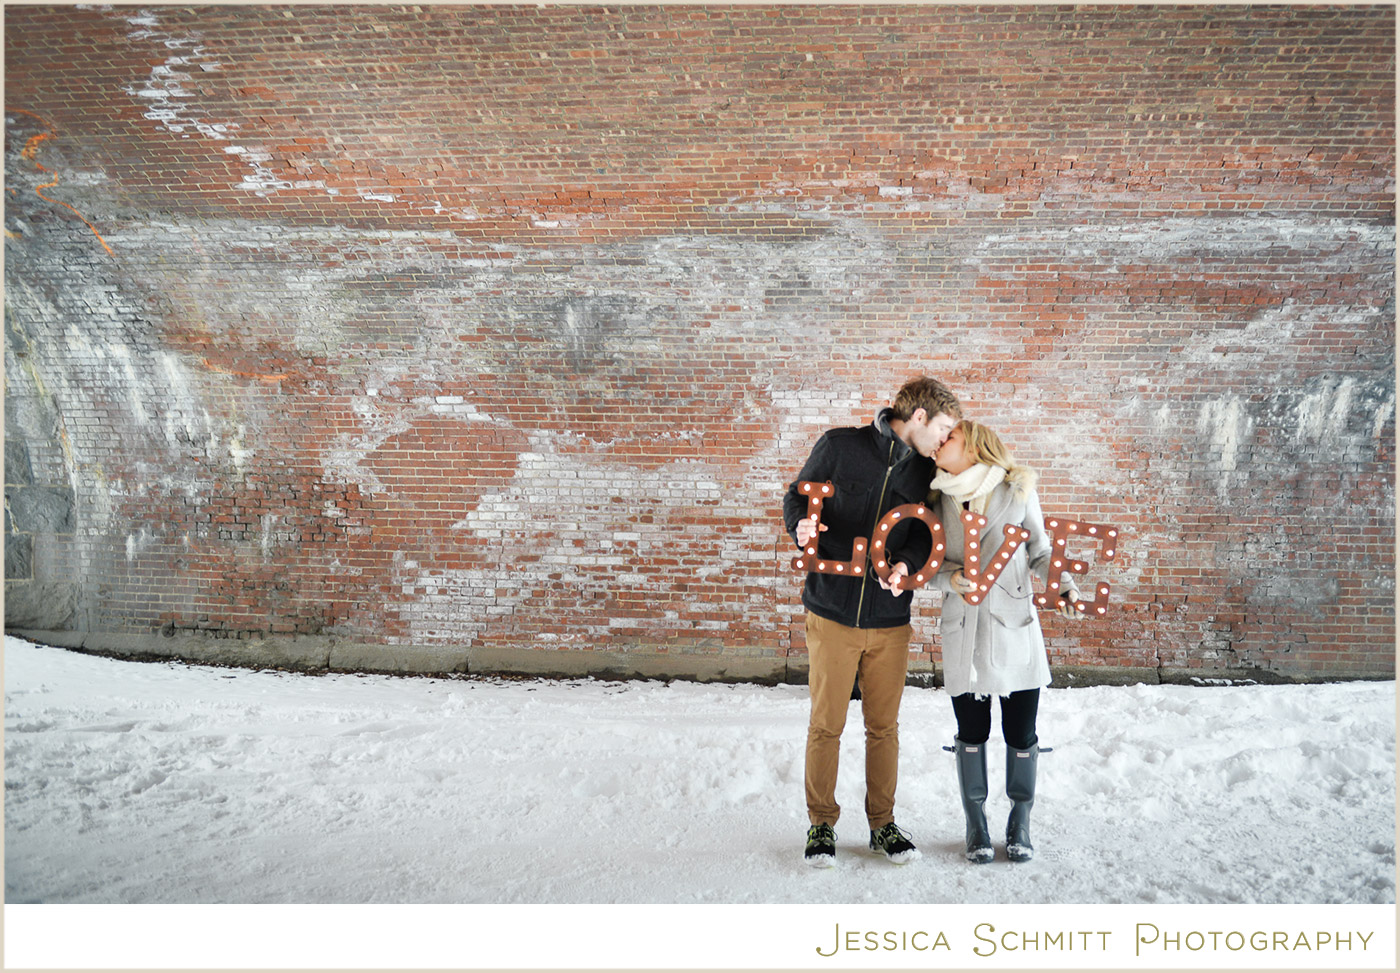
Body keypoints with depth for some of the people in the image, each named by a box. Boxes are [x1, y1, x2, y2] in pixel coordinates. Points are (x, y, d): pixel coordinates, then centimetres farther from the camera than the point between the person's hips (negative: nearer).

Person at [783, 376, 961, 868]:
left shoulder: (926, 473, 7)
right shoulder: (839, 445, -4)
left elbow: (926, 531, 5)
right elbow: (796, 496, 3)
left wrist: (907, 564, -17)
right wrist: (802, 526, -19)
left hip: (891, 621, 3)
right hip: (832, 614, -3)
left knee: (884, 726, 12)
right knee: (826, 725, 5)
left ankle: (882, 824, 29)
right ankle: (822, 823, 23)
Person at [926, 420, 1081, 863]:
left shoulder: (1017, 490, -1)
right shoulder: (939, 498, 5)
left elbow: (1040, 551, 7)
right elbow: (931, 564, 8)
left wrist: (1064, 584, -9)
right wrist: (950, 578, -12)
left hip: (1015, 627, -1)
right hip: (963, 632, 2)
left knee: (1021, 734, 6)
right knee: (971, 732, 9)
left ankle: (1020, 823, 27)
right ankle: (976, 823, 28)